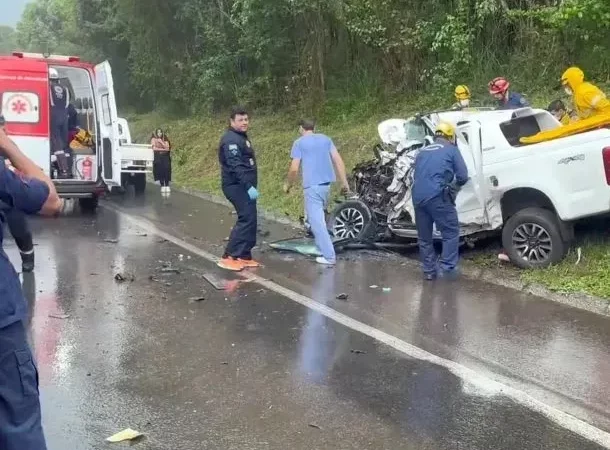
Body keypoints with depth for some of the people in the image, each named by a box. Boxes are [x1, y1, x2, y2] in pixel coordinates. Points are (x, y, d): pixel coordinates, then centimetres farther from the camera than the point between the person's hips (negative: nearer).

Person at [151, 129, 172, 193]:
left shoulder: (165, 140, 15)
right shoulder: (153, 139, 8)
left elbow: (167, 148, 1)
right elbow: (154, 148, -5)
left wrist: (161, 142, -6)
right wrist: (163, 149, -5)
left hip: (165, 157, 1)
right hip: (158, 157, -1)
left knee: (166, 171, -15)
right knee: (160, 171, -11)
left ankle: (167, 185, -13)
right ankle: (162, 186, -6)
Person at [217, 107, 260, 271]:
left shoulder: (241, 137, 18)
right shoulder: (231, 139, -15)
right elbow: (235, 166, -25)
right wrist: (249, 186, -30)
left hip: (244, 186, 10)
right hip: (237, 186, -10)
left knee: (250, 219, 10)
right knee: (247, 218, -15)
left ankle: (244, 256, 15)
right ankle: (229, 257, -13)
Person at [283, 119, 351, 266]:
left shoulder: (299, 143, 0)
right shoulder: (326, 139, 14)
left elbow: (294, 168, -5)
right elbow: (338, 160, 7)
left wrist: (288, 184, 11)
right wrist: (344, 182, 9)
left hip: (312, 185, -6)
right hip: (326, 183, 6)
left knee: (316, 221, -5)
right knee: (319, 216, 25)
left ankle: (329, 256, -9)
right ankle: (321, 246, 35)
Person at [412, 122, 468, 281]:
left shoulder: (423, 151, 24)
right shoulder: (451, 150, 9)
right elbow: (463, 176, 4)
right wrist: (455, 185, 26)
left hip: (418, 197, 6)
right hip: (437, 196, -5)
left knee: (424, 237, 15)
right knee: (451, 232, 6)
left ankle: (429, 271, 21)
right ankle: (447, 267, 0)